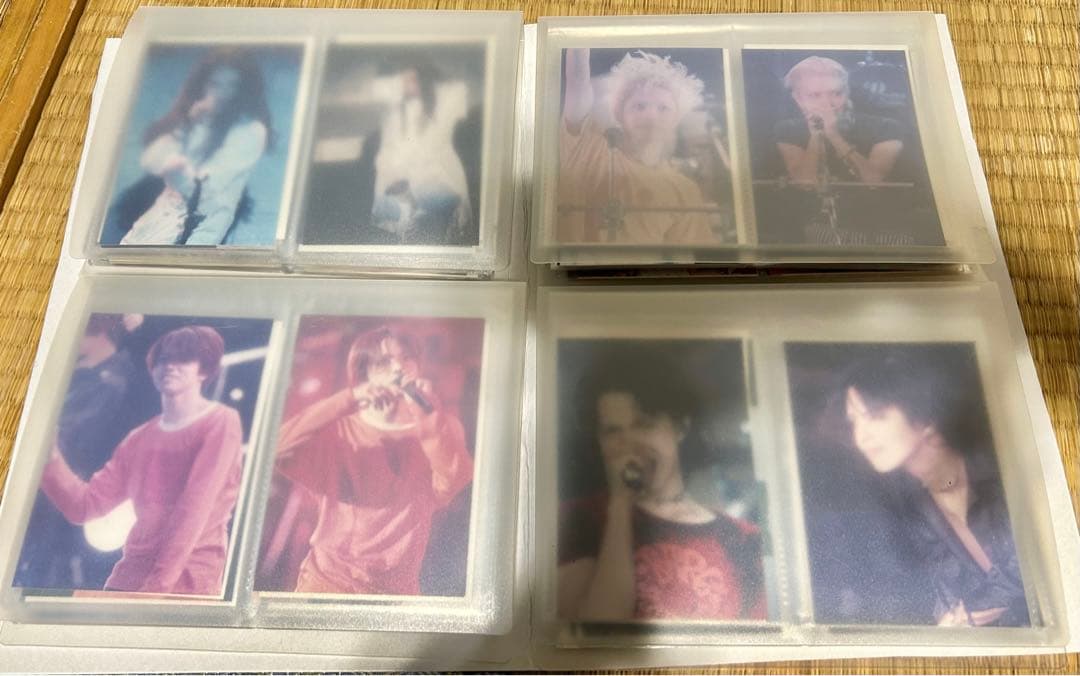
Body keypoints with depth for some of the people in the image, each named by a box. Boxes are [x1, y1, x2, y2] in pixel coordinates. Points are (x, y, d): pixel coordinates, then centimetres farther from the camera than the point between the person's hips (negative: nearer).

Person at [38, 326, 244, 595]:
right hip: (129, 578, 5)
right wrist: (47, 451, -4)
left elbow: (194, 510, -13)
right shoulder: (139, 440, 14)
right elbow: (83, 505, 8)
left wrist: (157, 584, -18)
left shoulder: (221, 423, -5)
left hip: (187, 585, -5)